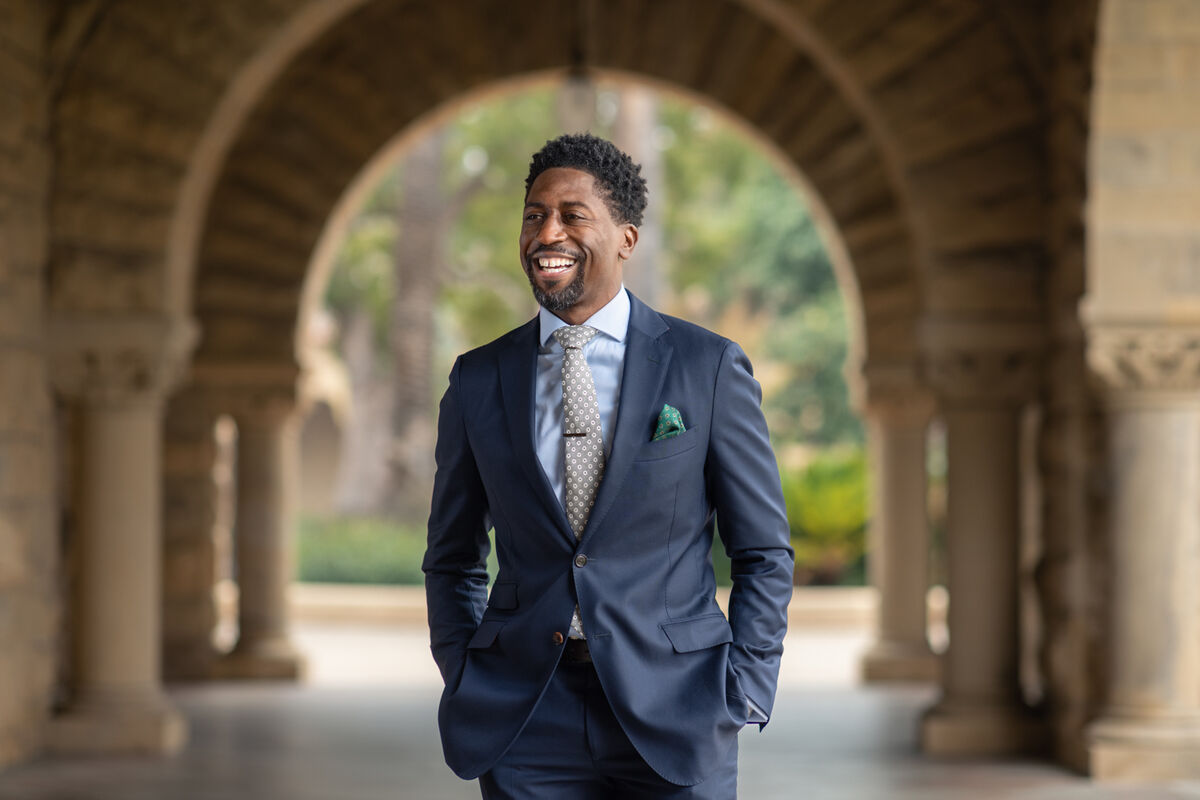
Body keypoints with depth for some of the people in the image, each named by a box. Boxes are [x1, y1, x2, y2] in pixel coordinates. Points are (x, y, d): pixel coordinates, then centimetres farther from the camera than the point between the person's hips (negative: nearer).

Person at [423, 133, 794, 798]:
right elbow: (452, 560, 15)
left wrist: (743, 695, -5)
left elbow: (763, 553, 4)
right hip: (526, 725, 2)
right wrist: (465, 688, 3)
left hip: (672, 712, -1)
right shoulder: (479, 380, 7)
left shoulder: (710, 368, 1)